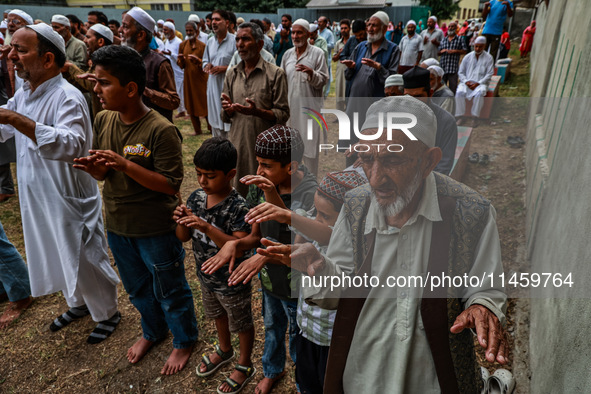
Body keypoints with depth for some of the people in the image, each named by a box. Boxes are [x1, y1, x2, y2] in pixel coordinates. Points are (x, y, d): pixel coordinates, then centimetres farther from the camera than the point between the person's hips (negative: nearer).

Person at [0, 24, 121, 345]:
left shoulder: (67, 97, -23)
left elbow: (71, 145, -39)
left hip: (69, 199, -9)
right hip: (37, 198, 9)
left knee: (83, 261, 5)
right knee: (55, 258, 23)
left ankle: (108, 313, 29)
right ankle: (79, 304, 47)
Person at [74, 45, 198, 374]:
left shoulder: (161, 130, -22)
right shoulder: (103, 120, -1)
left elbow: (171, 184, -23)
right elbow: (104, 173, 7)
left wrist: (125, 165, -31)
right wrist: (94, 169, -17)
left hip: (156, 229, -7)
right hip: (118, 225, 7)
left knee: (169, 291, 14)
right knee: (137, 288, 26)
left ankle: (185, 341, 41)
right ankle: (153, 331, 54)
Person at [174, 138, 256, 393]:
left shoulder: (238, 207, -28)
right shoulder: (196, 197, -9)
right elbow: (184, 237, -2)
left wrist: (207, 228, -42)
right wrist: (181, 222, -25)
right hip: (206, 276, 7)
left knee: (241, 323, 18)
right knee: (218, 314, 30)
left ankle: (245, 366, 43)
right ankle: (224, 350, 58)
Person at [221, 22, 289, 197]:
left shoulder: (275, 74, -3)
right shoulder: (232, 75, 12)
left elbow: (283, 114, -7)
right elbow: (226, 117, 14)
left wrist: (257, 111, -23)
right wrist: (228, 110, -9)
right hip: (237, 145, 4)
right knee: (237, 194, 11)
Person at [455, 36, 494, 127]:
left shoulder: (488, 58, 6)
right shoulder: (467, 57, 13)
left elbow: (489, 74, -1)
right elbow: (461, 72, 11)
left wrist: (478, 83, -15)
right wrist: (466, 81, -8)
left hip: (480, 83, -2)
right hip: (467, 82, 2)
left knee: (479, 93, -37)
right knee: (459, 92, -31)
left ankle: (474, 117, -29)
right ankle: (460, 116, -25)